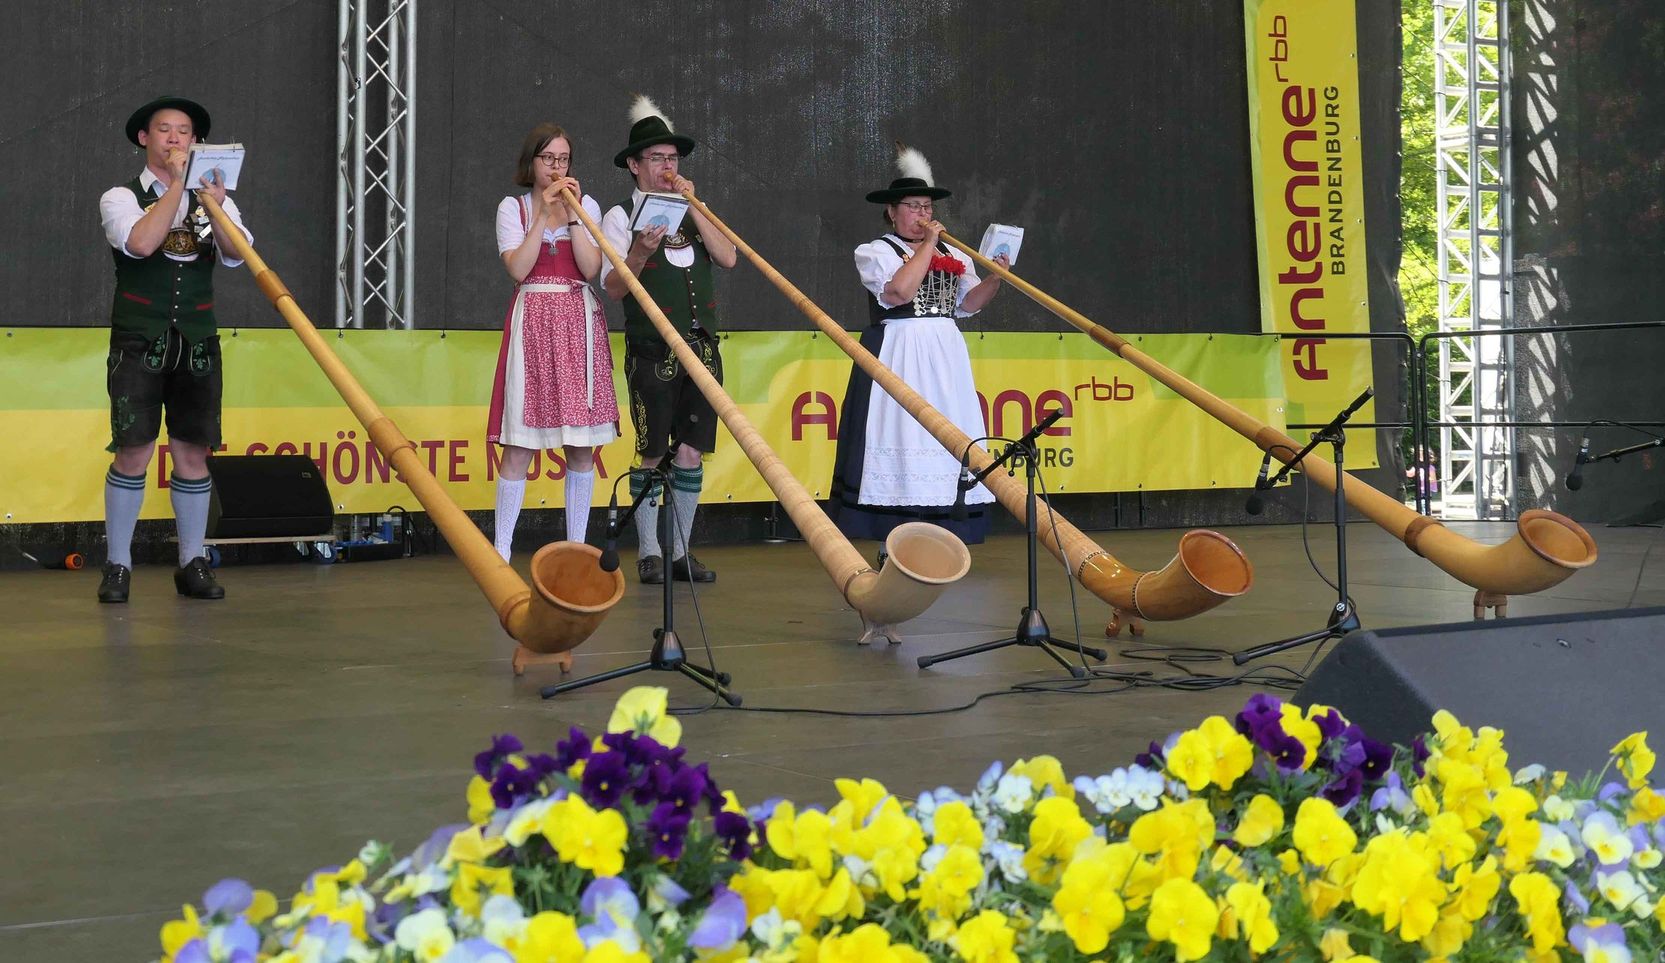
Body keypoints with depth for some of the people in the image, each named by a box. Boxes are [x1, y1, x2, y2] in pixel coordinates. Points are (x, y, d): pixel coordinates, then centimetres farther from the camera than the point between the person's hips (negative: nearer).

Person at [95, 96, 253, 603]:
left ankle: (192, 563, 11)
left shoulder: (214, 201, 10)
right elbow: (141, 243, -19)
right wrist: (177, 184, -14)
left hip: (197, 344, 3)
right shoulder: (122, 198, 2)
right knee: (133, 452, -8)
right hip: (139, 342, -3)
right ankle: (118, 566, 2)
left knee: (193, 453, 3)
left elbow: (235, 255, -8)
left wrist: (215, 206, -25)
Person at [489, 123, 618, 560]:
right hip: (532, 322, -2)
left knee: (582, 448, 2)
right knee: (520, 446, -6)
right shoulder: (513, 207, 6)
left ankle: (577, 548, 10)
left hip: (579, 323, 2)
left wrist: (572, 215, -8)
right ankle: (501, 550, 0)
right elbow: (518, 268, -9)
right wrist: (545, 214, -10)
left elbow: (591, 267, -4)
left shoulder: (586, 206, 10)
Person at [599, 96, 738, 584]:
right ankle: (649, 553, 7)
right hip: (653, 351, -4)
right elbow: (613, 288, -7)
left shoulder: (693, 211, 16)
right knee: (653, 454, -2)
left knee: (691, 451, 5)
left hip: (702, 347, 5)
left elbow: (728, 257, 0)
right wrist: (640, 252, -24)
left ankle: (681, 552, 11)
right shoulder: (621, 216, 1)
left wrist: (693, 205, -5)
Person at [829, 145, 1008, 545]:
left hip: (945, 355, 6)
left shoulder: (952, 255, 18)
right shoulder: (875, 252, 1)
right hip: (898, 356, -5)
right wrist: (928, 244, -9)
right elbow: (901, 291, -16)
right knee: (903, 435, -10)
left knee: (949, 435, 0)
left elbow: (967, 302, 12)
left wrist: (994, 278, -5)